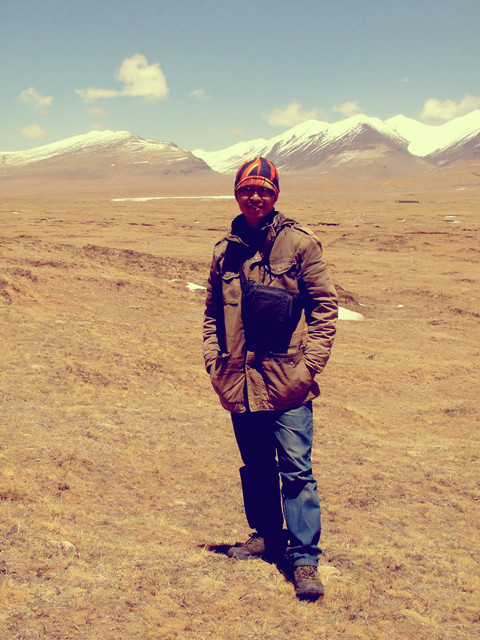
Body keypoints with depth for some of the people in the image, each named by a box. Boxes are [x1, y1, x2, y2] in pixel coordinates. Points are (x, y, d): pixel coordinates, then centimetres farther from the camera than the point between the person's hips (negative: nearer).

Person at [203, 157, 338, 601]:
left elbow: (325, 305, -3)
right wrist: (213, 357, 8)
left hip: (287, 379, -4)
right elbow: (213, 311, 19)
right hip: (240, 379, 5)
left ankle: (305, 559, 4)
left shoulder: (299, 243, -3)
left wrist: (311, 363, -9)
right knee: (256, 467, 17)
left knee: (296, 469, -4)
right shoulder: (225, 251, 9)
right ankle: (266, 535, 35)